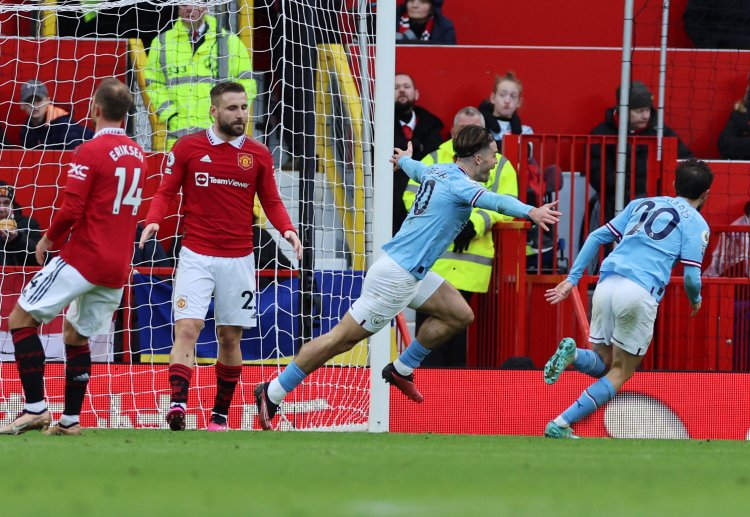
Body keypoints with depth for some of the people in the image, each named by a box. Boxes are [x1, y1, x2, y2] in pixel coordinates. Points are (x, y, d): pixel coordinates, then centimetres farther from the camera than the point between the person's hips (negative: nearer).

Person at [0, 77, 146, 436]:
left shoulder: (90, 151, -13)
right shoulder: (137, 154, 10)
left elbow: (71, 210, -19)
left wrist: (48, 238, -1)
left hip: (82, 258, -7)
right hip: (118, 267, 7)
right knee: (76, 335, 20)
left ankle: (35, 407, -9)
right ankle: (70, 419, 16)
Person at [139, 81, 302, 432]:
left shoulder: (258, 155, 6)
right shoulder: (187, 148, 1)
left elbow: (271, 202, 11)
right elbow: (166, 192, 4)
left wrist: (287, 229, -8)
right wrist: (153, 221, -15)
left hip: (238, 259, 2)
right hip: (196, 256, -2)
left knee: (230, 337, 7)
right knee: (187, 328, -16)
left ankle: (220, 414, 17)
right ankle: (178, 404, -27)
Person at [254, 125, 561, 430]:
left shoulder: (437, 171, 9)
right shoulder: (459, 184, -18)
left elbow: (414, 167, 34)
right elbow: (493, 200, -39)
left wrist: (403, 159, 57)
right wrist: (530, 212, -55)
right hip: (396, 276, -10)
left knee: (460, 315, 10)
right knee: (342, 338, -4)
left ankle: (401, 370, 22)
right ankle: (272, 393, 1)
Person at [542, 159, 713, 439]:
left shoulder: (642, 204, 24)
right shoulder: (696, 223, 8)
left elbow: (597, 237, 19)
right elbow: (691, 276, 0)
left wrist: (572, 278, 20)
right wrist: (695, 300, 22)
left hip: (606, 285, 5)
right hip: (641, 291, -5)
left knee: (601, 363, 18)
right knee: (621, 372, 6)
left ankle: (573, 353, -17)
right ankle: (560, 426, -8)